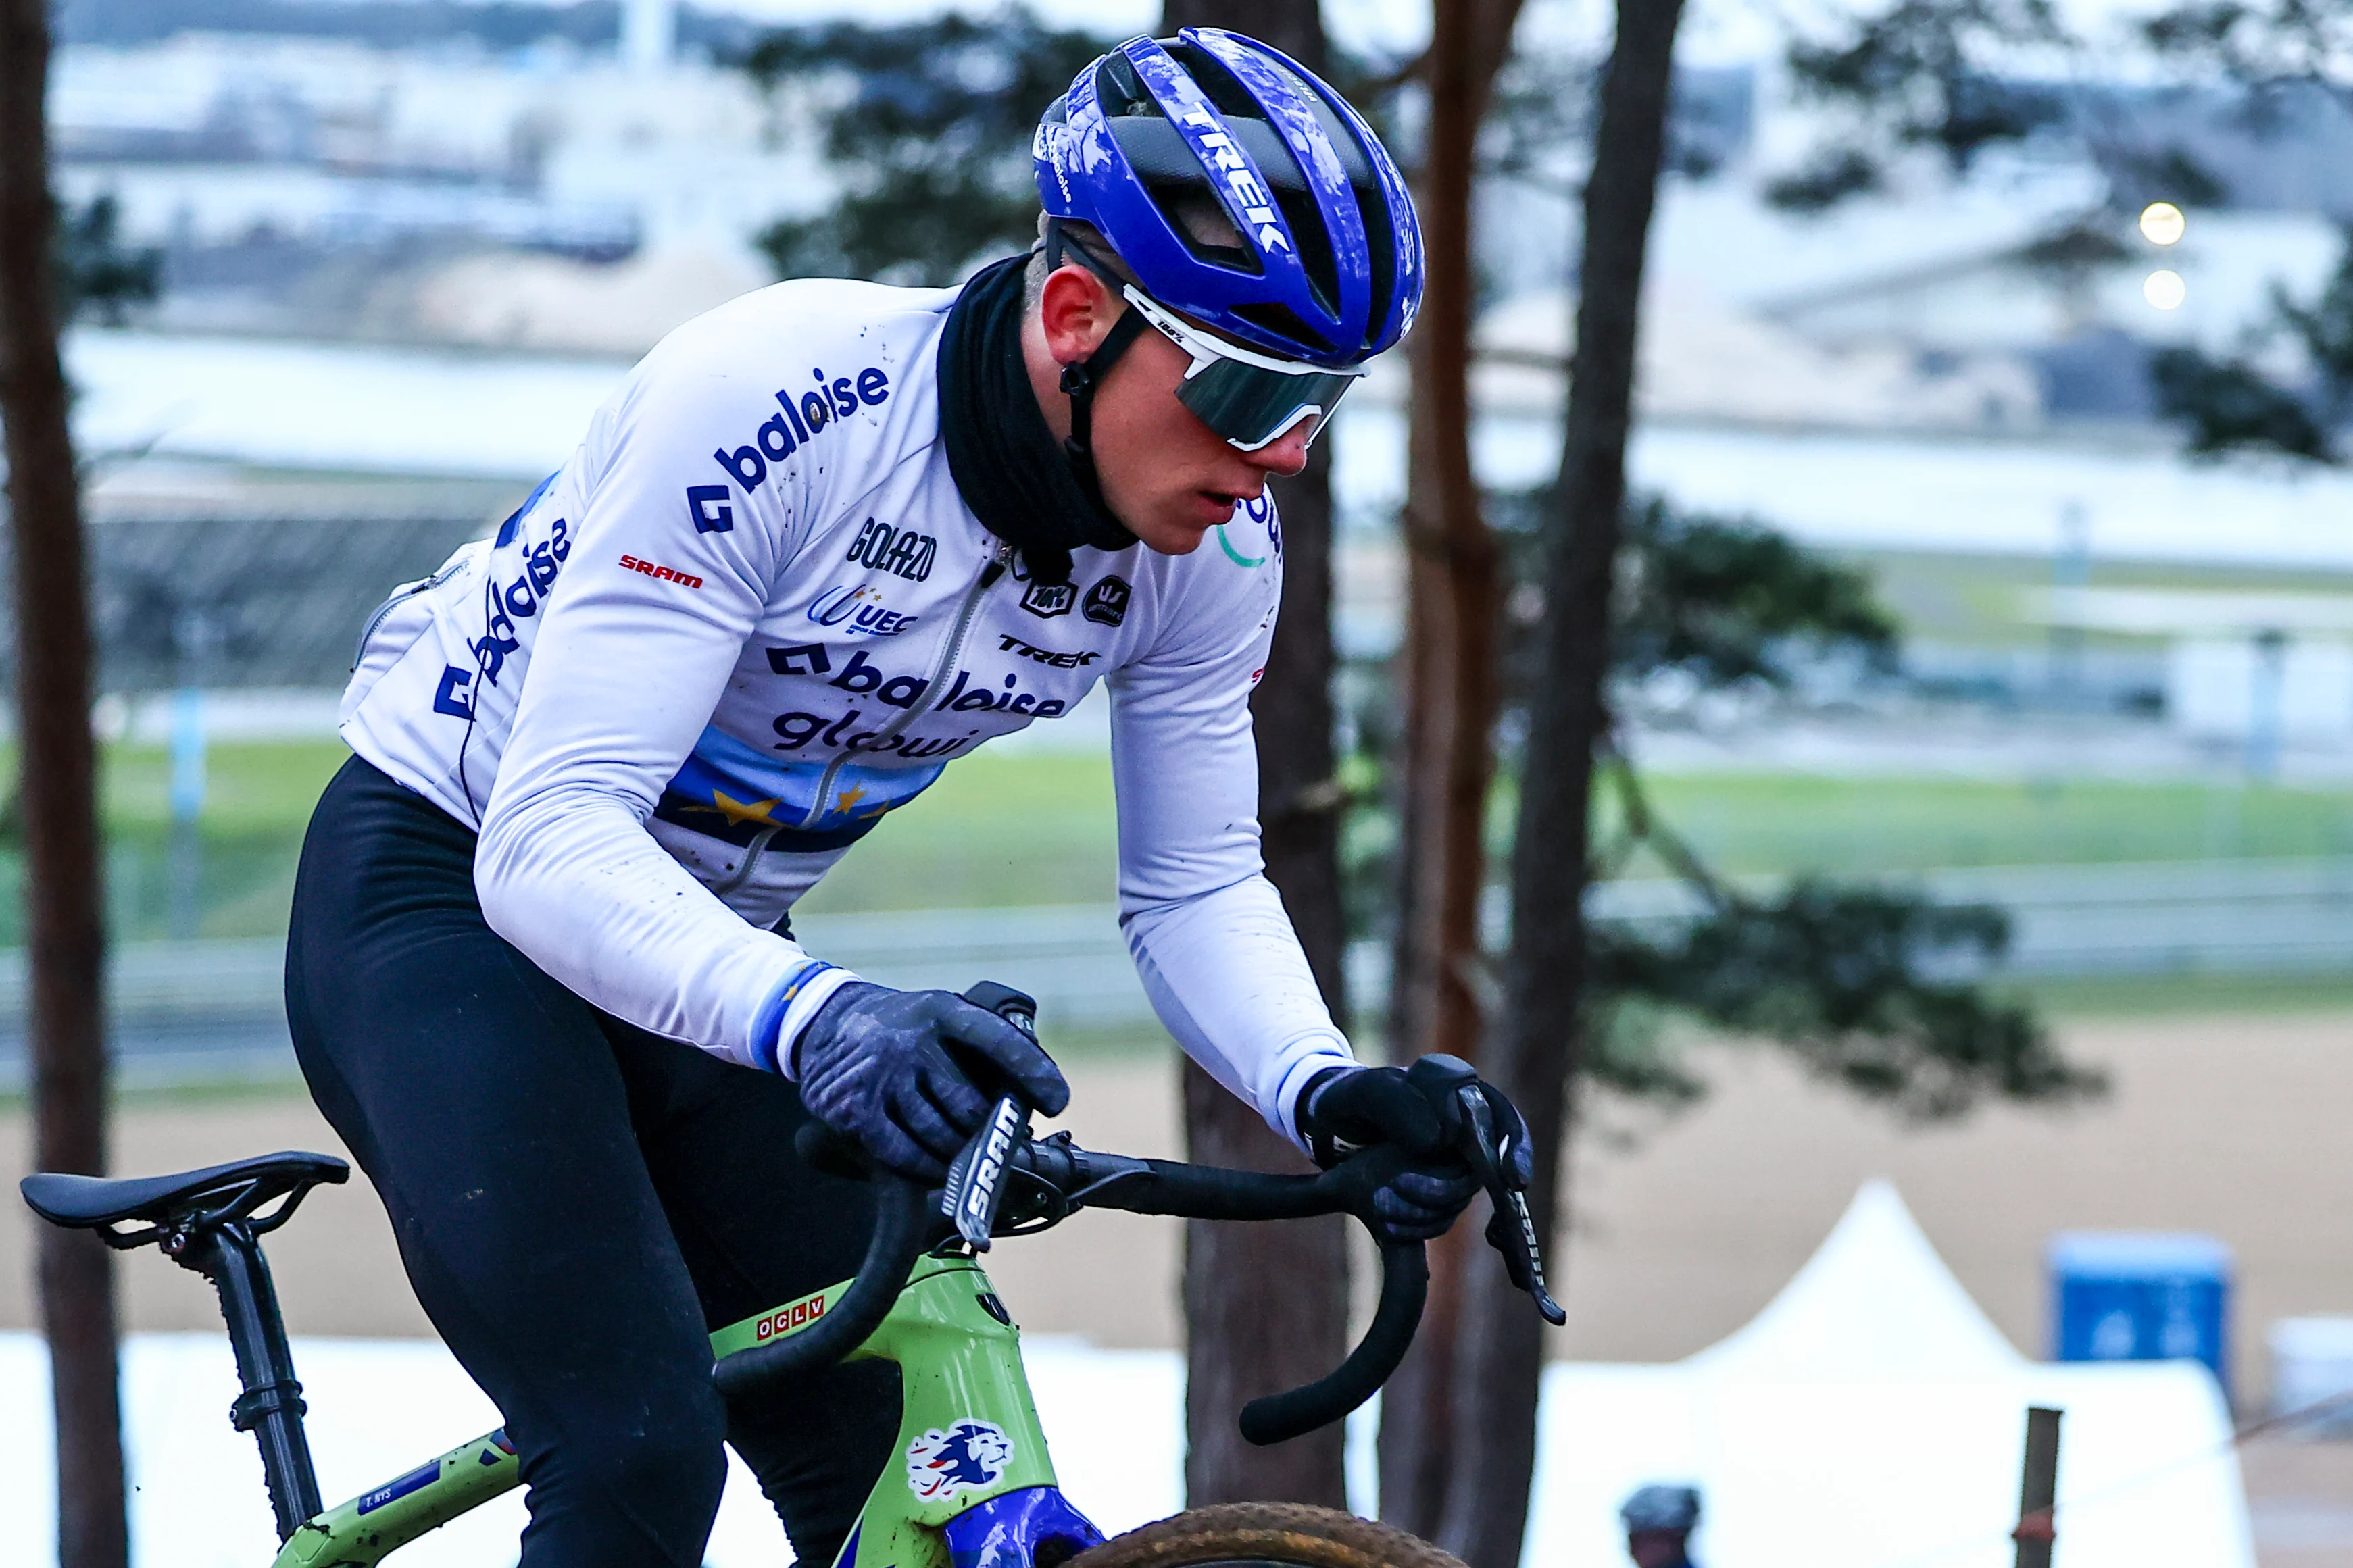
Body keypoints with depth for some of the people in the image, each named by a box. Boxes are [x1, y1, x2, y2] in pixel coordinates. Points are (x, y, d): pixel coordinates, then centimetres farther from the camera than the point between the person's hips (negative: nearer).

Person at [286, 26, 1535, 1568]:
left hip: (712, 946, 7)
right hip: (453, 888, -7)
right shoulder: (768, 400, -34)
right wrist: (813, 1021, -55)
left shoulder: (1214, 544, -14)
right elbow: (552, 839, -37)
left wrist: (1321, 1089, -25)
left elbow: (1196, 887, -3)